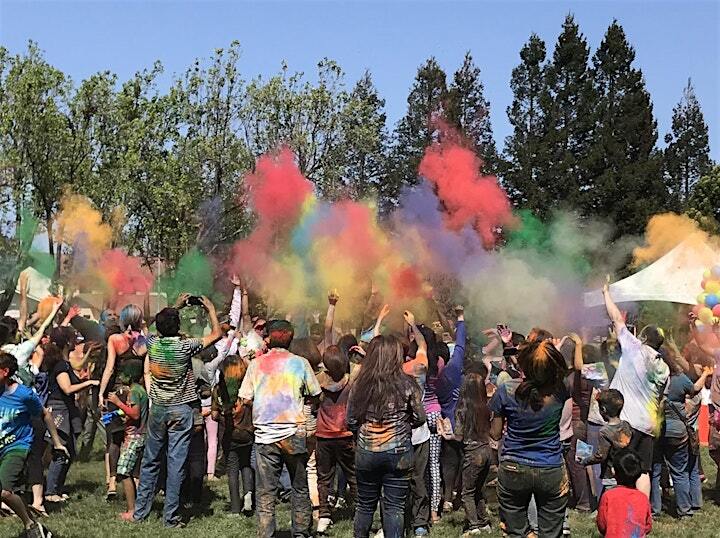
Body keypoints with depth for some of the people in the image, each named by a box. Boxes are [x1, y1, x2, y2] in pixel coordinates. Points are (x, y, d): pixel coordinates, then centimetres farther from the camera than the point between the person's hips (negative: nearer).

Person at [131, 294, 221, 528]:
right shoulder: (185, 346, -14)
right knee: (176, 463, -2)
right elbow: (216, 334, -4)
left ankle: (140, 511, 18)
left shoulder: (153, 342, -3)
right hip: (180, 411, -4)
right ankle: (170, 517, 0)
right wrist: (211, 309, 8)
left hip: (158, 409, 4)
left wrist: (176, 306, 26)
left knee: (150, 460, 13)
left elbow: (162, 326, 21)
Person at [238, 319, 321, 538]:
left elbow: (246, 399, 1)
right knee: (300, 488, 13)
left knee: (265, 492, 4)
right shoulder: (300, 363, -1)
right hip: (295, 434, 0)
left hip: (265, 433, 0)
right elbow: (314, 397, 4)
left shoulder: (256, 364, 1)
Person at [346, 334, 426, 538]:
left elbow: (351, 420, 2)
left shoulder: (359, 384, -4)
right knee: (394, 506, 4)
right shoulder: (407, 384, -9)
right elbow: (420, 418, -1)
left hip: (366, 452, 2)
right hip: (399, 452, -2)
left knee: (365, 504, 15)